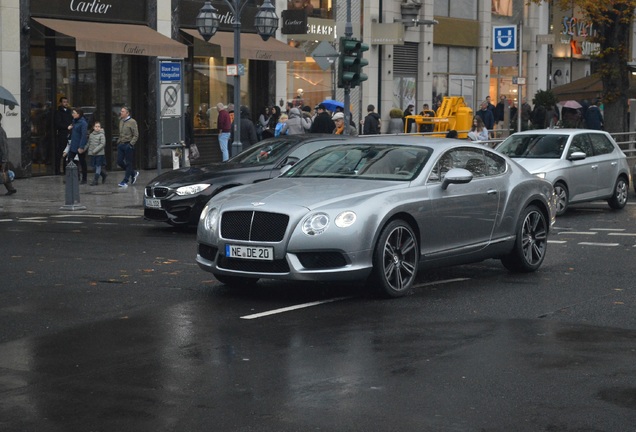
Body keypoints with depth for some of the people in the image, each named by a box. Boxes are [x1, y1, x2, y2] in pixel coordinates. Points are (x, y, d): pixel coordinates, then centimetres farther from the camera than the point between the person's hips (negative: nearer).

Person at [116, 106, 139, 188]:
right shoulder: (121, 121, 12)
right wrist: (119, 141, 11)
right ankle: (133, 173, 23)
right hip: (121, 144, 8)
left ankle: (125, 181, 2)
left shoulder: (132, 122, -9)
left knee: (128, 163, -1)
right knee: (119, 161, 5)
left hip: (128, 145, -8)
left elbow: (136, 135, -12)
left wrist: (131, 144, -18)